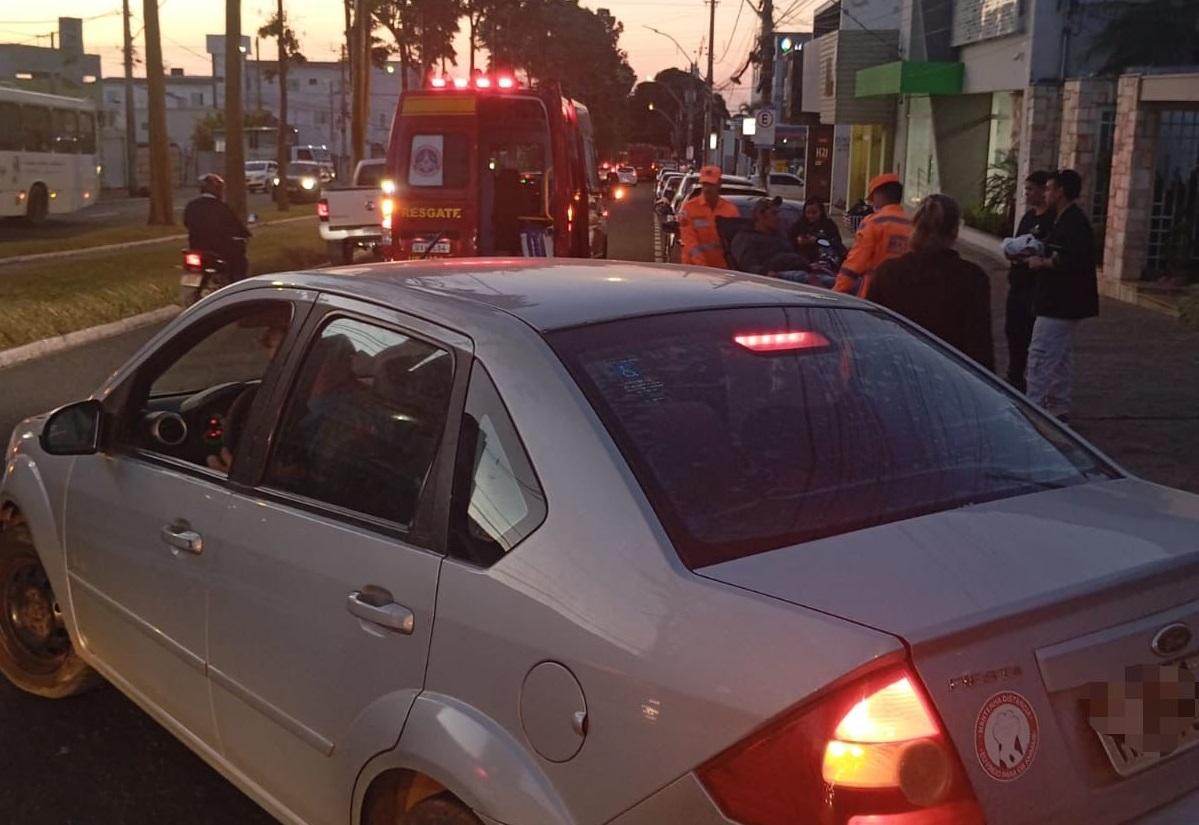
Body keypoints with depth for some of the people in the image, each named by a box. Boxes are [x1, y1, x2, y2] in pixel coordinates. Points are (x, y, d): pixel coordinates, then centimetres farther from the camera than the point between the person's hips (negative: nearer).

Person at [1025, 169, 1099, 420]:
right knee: (1061, 357, 16)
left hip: (1059, 304, -11)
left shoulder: (1073, 222, -17)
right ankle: (1058, 407, 23)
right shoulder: (1068, 219, 16)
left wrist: (1042, 263, -17)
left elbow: (1071, 260, -29)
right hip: (1063, 302, 11)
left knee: (1040, 355, -9)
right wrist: (1041, 260, 7)